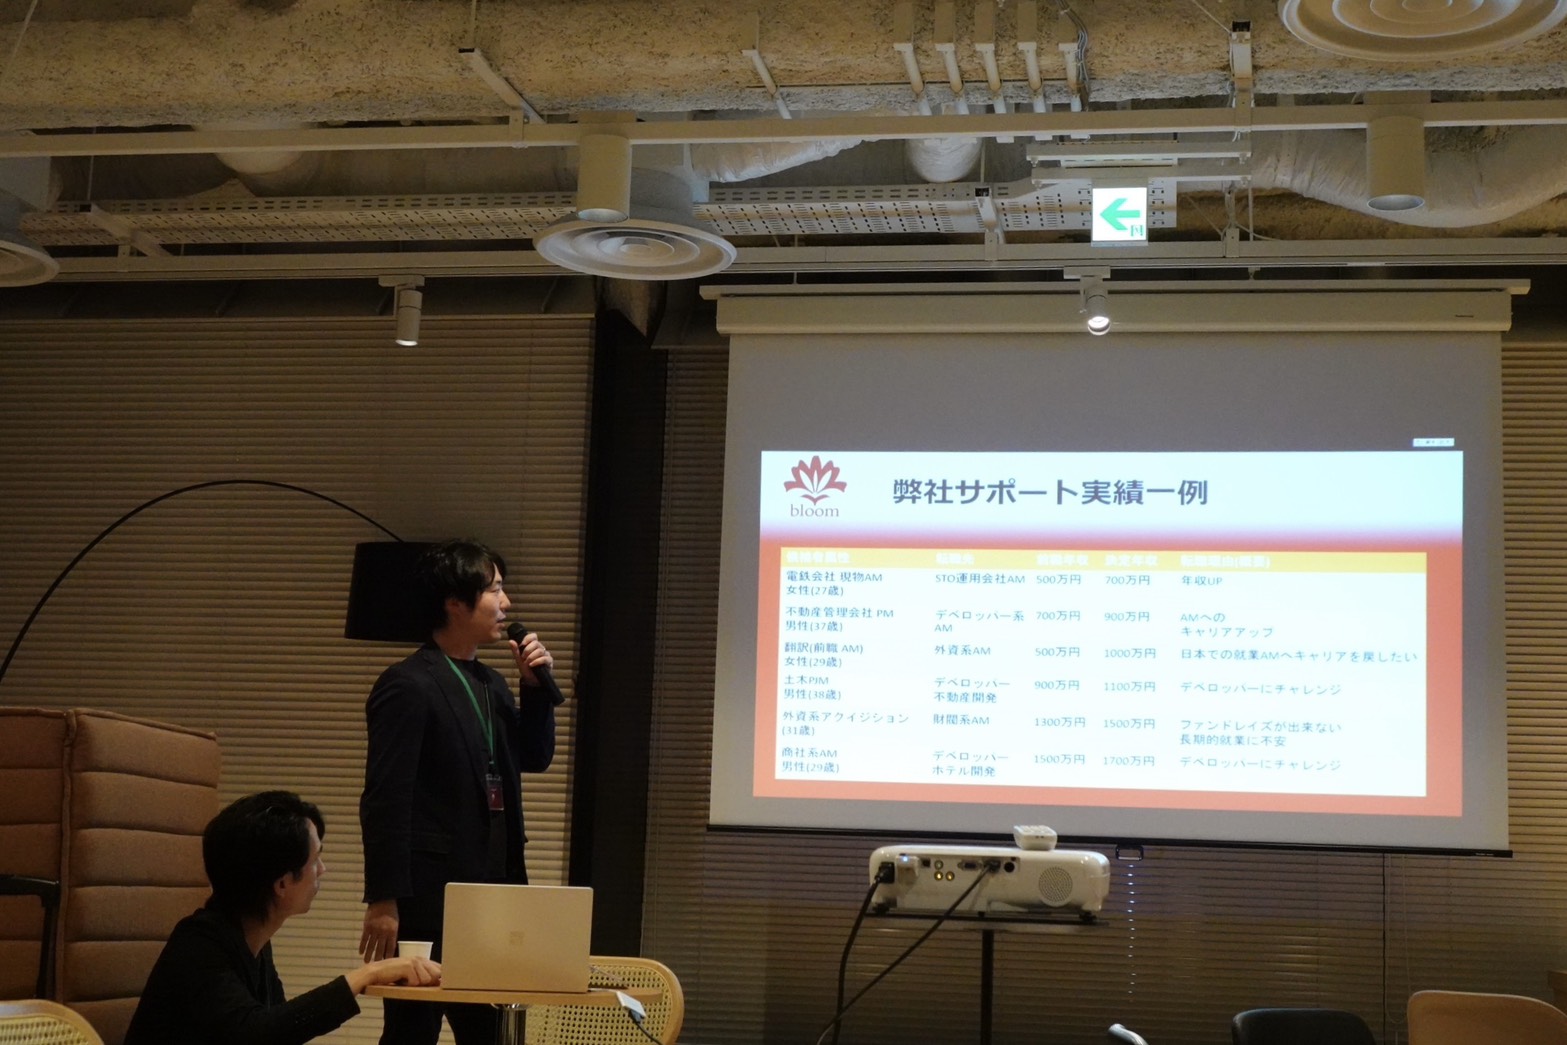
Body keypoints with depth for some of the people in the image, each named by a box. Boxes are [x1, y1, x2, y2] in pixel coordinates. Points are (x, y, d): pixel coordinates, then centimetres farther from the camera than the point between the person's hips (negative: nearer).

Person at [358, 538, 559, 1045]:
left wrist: (535, 686, 4)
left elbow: (535, 757, 20)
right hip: (431, 896, -8)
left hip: (490, 890, 8)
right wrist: (384, 901, -19)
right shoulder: (408, 686, -13)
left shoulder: (490, 684, 13)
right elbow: (385, 799, -16)